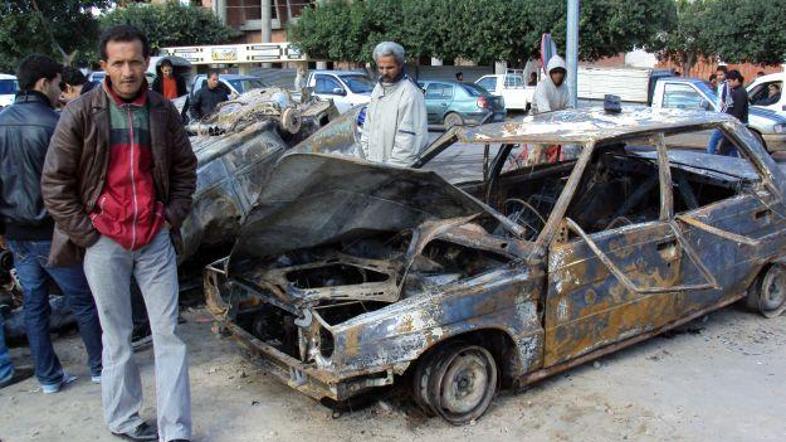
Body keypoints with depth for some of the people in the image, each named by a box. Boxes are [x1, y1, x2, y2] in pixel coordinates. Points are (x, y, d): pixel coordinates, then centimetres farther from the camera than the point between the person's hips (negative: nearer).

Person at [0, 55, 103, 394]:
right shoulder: (53, 124, -16)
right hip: (51, 232, -6)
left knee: (34, 304, 14)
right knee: (83, 300, 9)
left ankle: (48, 376, 23)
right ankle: (100, 366, 20)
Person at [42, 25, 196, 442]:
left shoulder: (163, 111, 1)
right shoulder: (81, 113, -7)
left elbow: (185, 168, 12)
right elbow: (55, 182, -4)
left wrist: (173, 217, 3)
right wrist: (85, 233, -7)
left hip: (155, 239, 3)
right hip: (104, 242, -2)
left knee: (169, 333, 3)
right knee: (117, 337, 9)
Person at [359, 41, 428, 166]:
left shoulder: (410, 94, -17)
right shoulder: (378, 88, 11)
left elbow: (407, 138, -21)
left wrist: (392, 166, -19)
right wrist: (368, 155, 11)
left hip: (399, 167, -8)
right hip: (374, 163, 8)